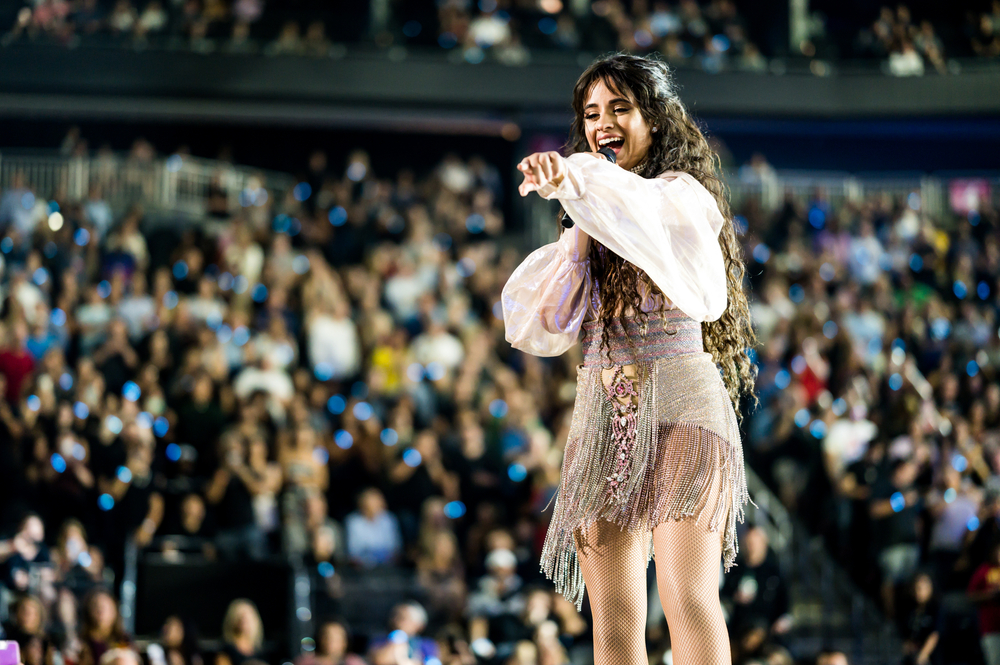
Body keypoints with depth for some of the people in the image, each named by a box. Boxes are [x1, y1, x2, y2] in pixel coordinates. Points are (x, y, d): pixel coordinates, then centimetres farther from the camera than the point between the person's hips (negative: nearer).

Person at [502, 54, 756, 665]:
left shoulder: (683, 195, 4)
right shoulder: (594, 218, 23)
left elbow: (652, 219, -23)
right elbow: (545, 324, 13)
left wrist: (575, 179, -40)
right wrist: (580, 237, 1)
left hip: (677, 405, -6)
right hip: (601, 411, 6)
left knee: (688, 599, -19)